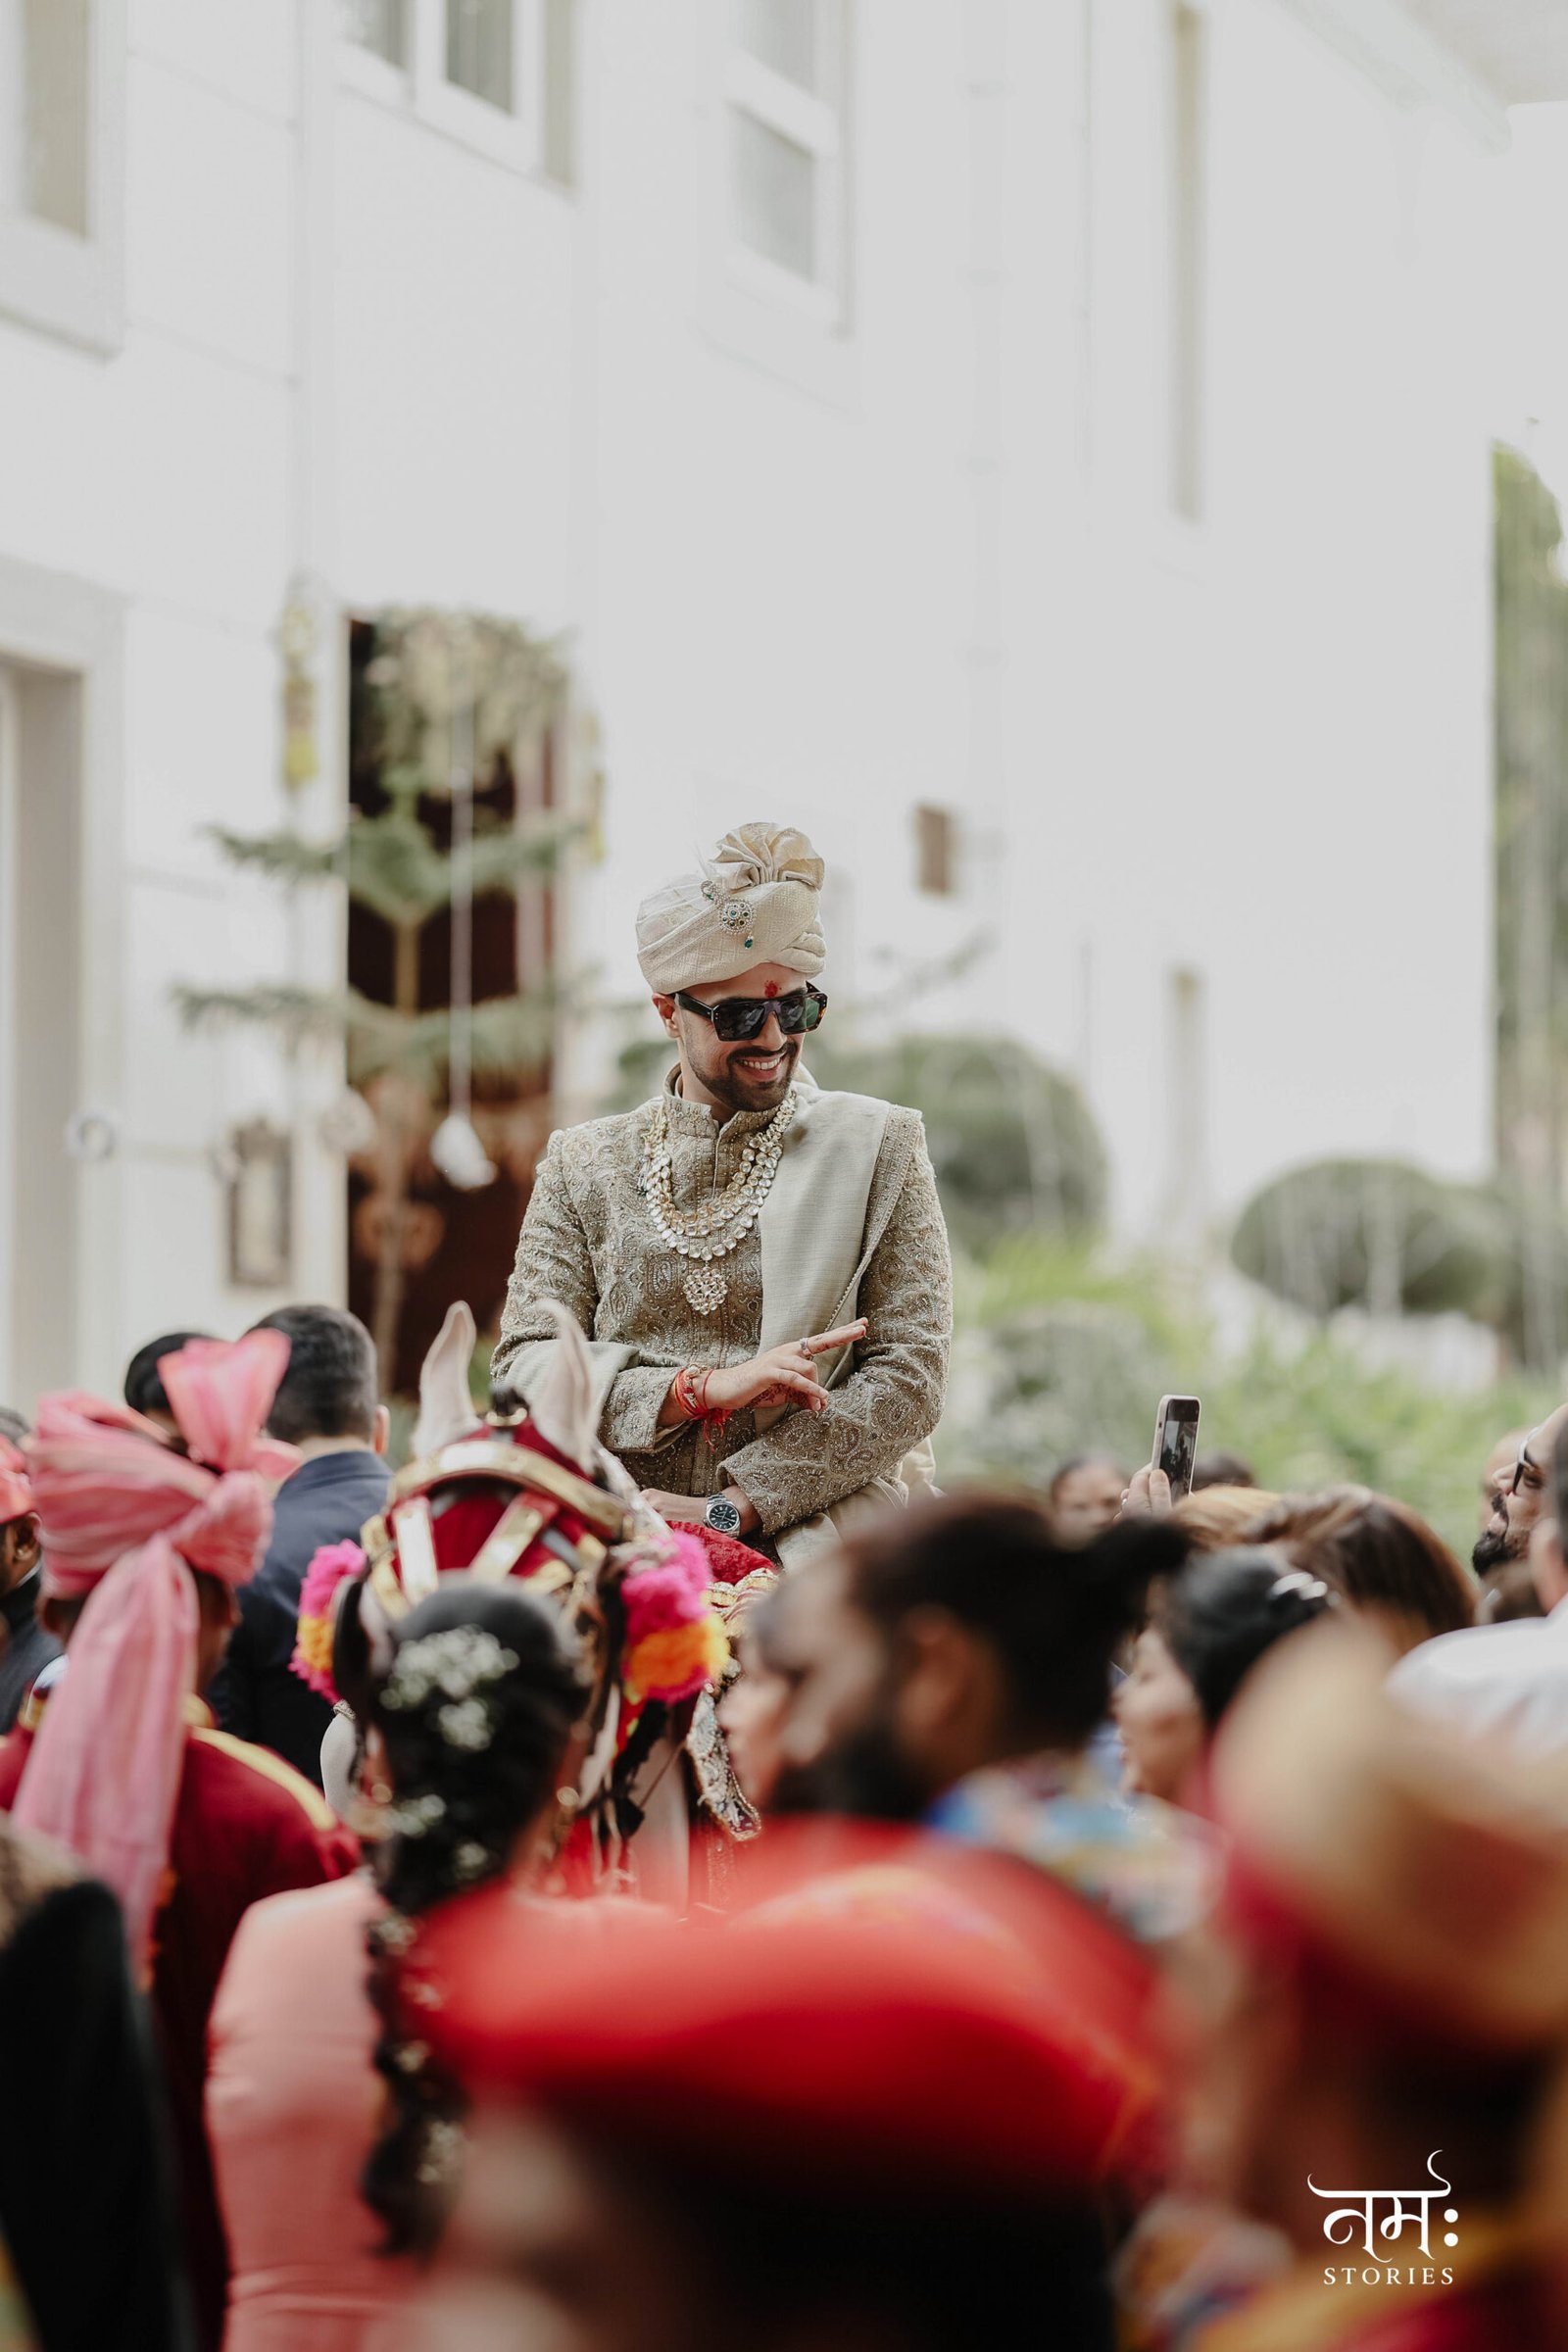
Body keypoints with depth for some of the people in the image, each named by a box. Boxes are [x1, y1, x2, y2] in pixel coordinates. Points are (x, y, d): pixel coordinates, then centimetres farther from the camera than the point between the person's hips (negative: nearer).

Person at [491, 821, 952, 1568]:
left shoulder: (879, 1148, 11)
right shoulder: (584, 1165, 16)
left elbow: (908, 1378, 3)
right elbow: (523, 1367, 8)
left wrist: (726, 1509, -7)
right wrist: (705, 1387, -8)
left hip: (815, 1558, -1)